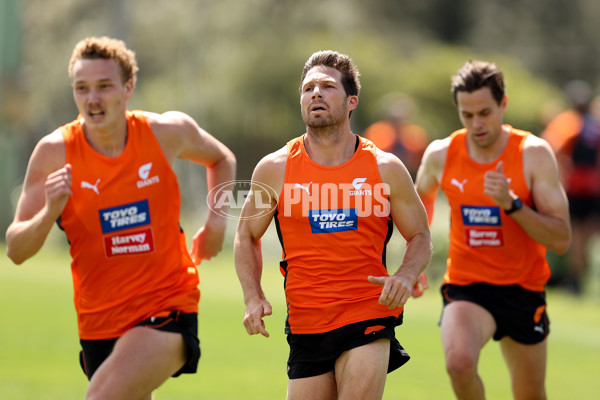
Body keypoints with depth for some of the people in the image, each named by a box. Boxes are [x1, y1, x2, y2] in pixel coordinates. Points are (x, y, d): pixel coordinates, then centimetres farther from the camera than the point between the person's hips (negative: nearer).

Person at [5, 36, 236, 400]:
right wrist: (49, 213, -28)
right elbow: (16, 250, -8)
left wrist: (216, 220, 4)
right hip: (99, 323, 2)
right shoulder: (54, 153, -8)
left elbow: (221, 159, 20)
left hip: (168, 308, -2)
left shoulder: (169, 131, -5)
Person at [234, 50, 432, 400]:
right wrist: (253, 296, -1)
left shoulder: (386, 168, 1)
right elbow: (247, 236, 14)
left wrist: (406, 277, -11)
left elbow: (420, 236, 10)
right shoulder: (275, 169, 2)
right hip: (306, 326, 2)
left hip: (368, 318, -2)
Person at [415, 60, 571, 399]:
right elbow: (422, 197, 21)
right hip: (466, 288, 0)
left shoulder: (534, 154, -11)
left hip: (523, 291, 0)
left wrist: (511, 203, -28)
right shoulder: (440, 155, -5)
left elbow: (561, 240, -16)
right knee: (459, 362, -30)